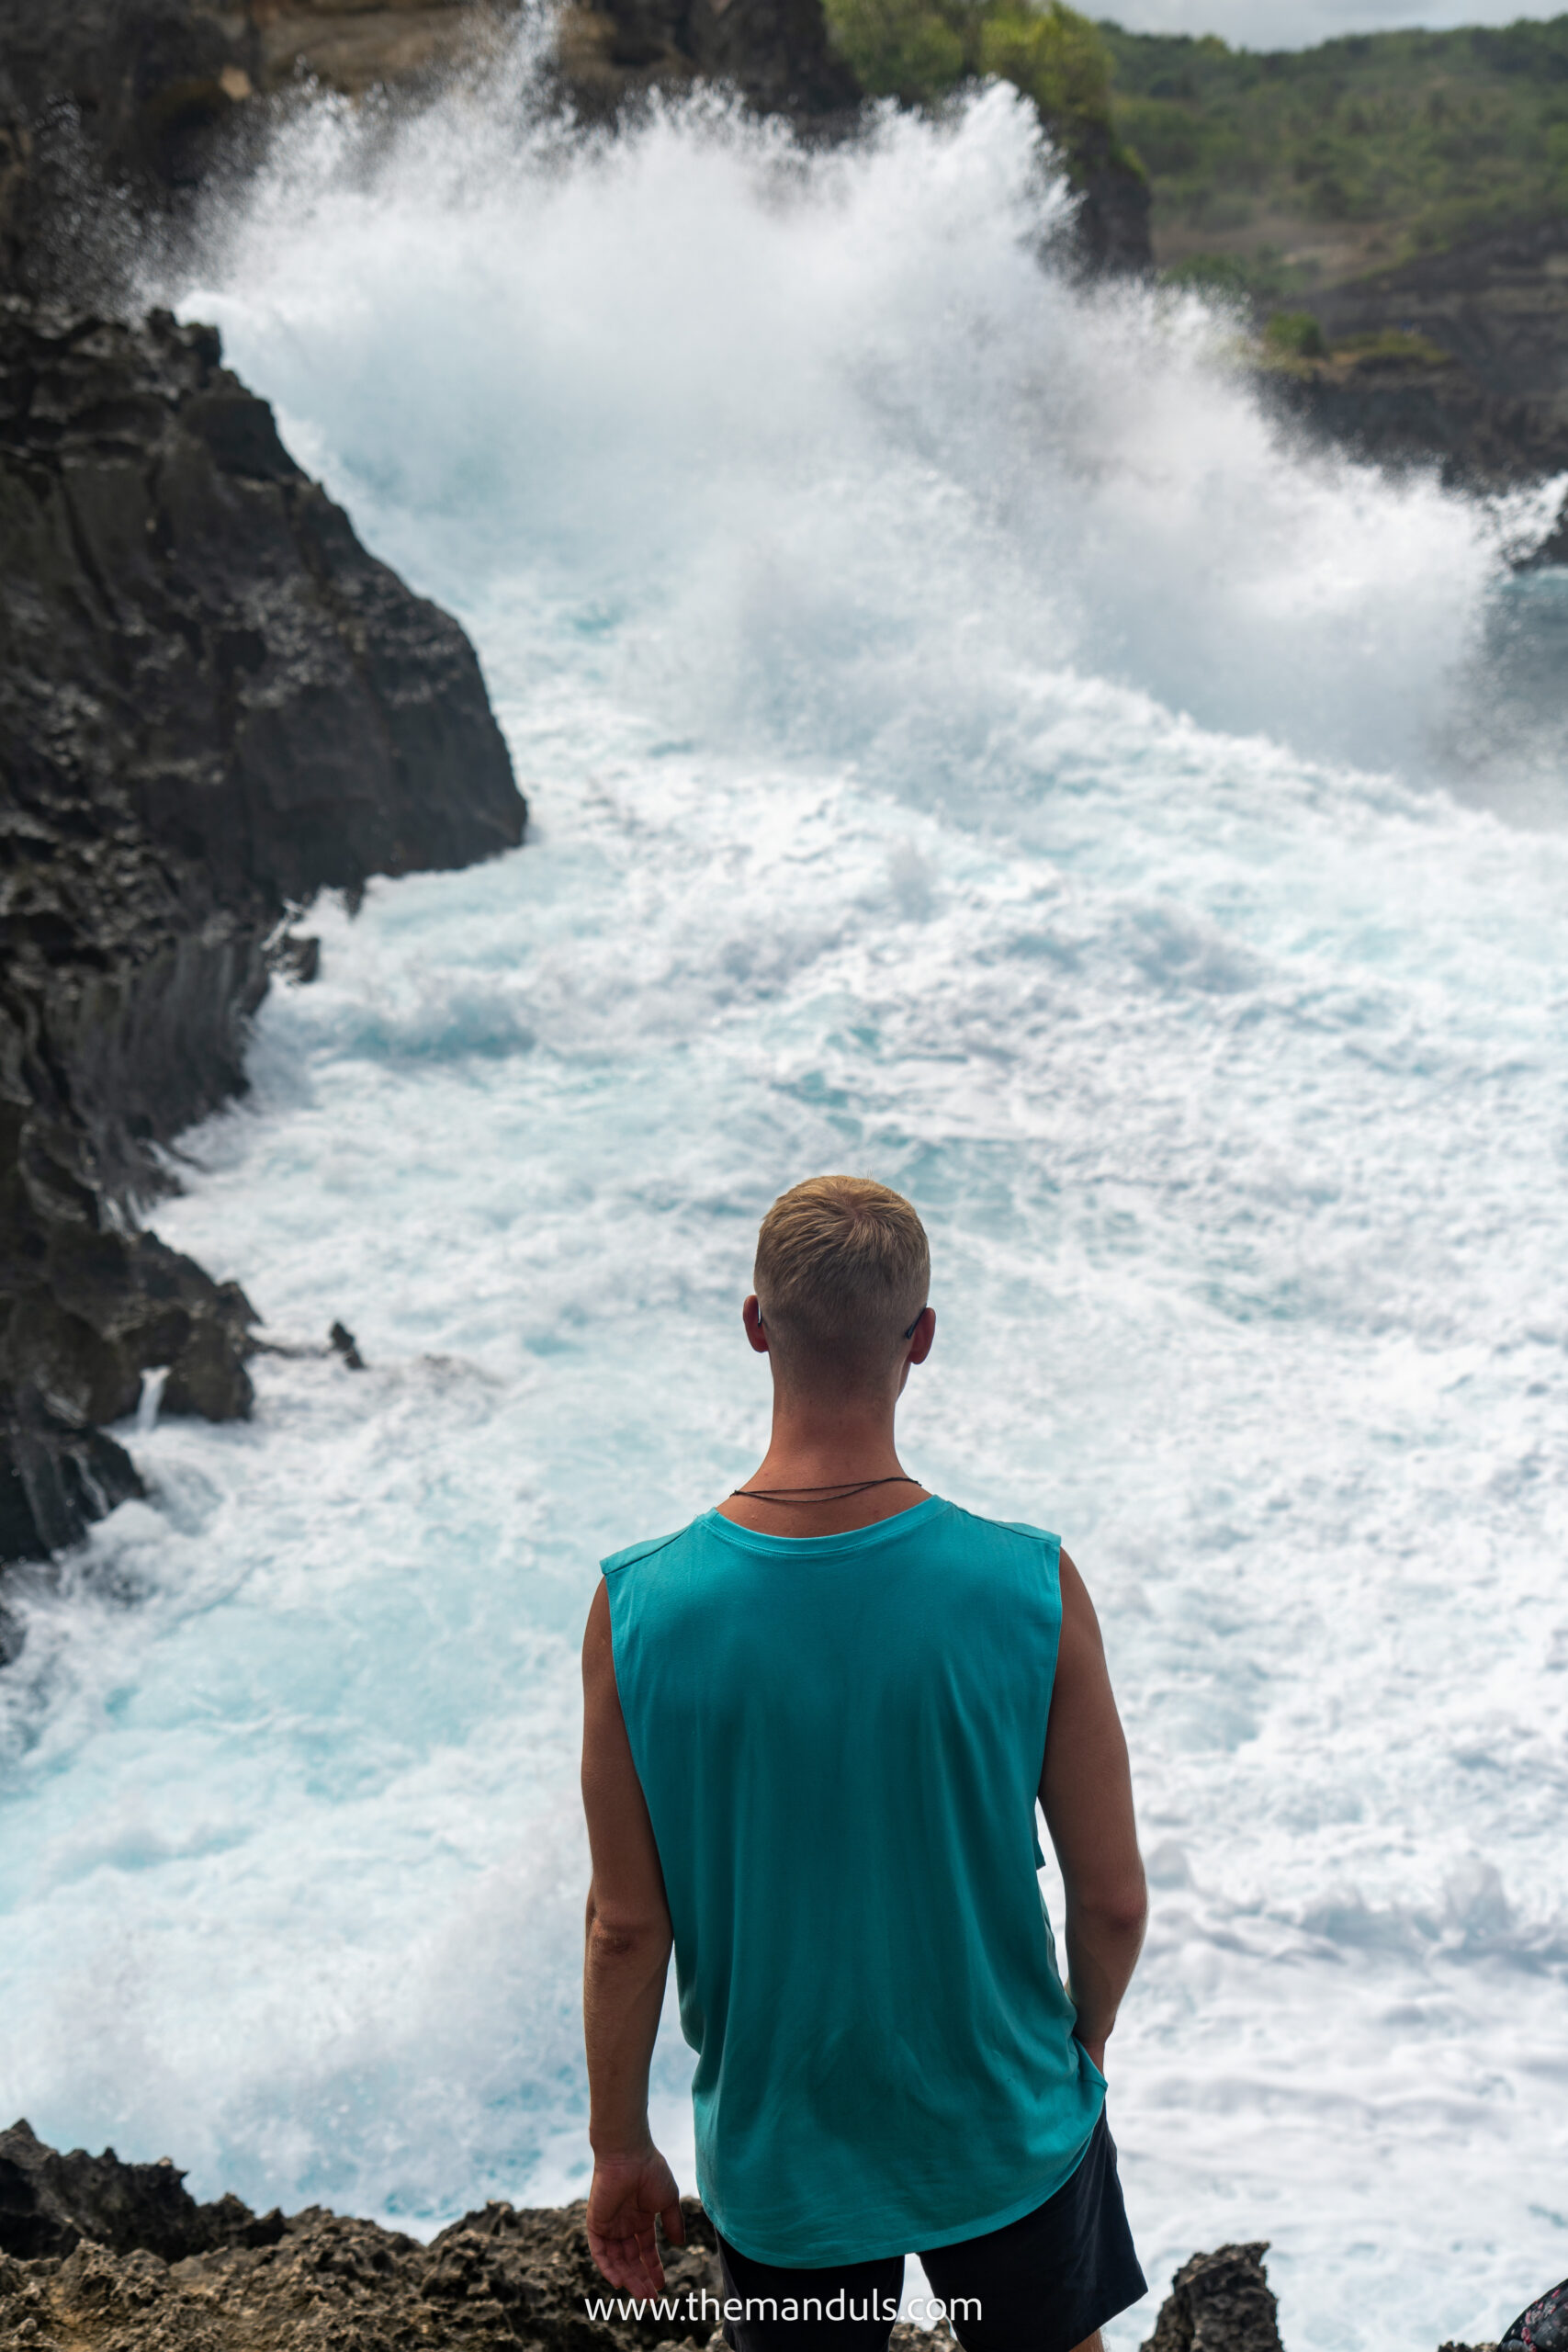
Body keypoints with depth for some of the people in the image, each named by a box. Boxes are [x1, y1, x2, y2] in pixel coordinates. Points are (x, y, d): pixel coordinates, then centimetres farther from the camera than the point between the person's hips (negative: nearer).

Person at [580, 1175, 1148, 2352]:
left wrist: (621, 2146, 5)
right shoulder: (1030, 1589, -22)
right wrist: (1086, 2040, 10)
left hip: (780, 2154, 0)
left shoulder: (640, 1610, -21)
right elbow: (1113, 1900, -12)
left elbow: (627, 1928, -11)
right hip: (1001, 2125, 0)